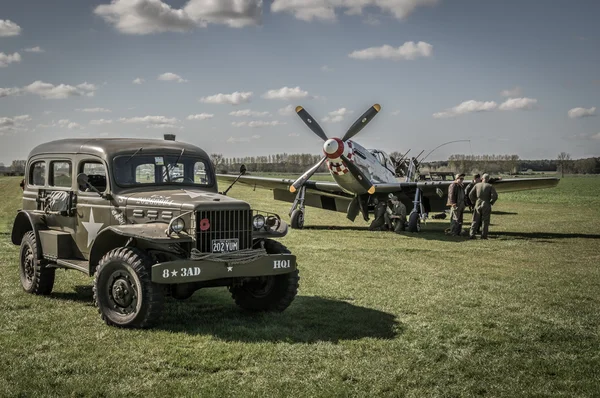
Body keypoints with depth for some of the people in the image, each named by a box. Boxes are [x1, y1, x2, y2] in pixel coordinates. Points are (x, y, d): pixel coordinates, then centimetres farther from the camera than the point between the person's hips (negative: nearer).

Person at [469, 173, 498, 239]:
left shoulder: (477, 185, 3)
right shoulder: (490, 186, -4)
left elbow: (471, 194, -1)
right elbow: (495, 196, -14)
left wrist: (474, 202, 10)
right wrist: (491, 202, 0)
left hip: (478, 205, 2)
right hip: (486, 205, -2)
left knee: (475, 221, 7)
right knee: (485, 221, 5)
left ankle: (471, 235, 1)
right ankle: (484, 236, 4)